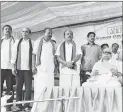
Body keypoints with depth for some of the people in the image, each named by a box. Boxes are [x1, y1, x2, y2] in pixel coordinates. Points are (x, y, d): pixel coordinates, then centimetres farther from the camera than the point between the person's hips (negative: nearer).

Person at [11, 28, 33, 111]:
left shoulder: (32, 43, 3)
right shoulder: (17, 42, 10)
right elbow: (14, 54, 9)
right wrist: (13, 66, 4)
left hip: (28, 68, -2)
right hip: (19, 68, 2)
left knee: (28, 87, 1)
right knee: (18, 87, 5)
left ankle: (27, 105, 12)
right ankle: (19, 105, 15)